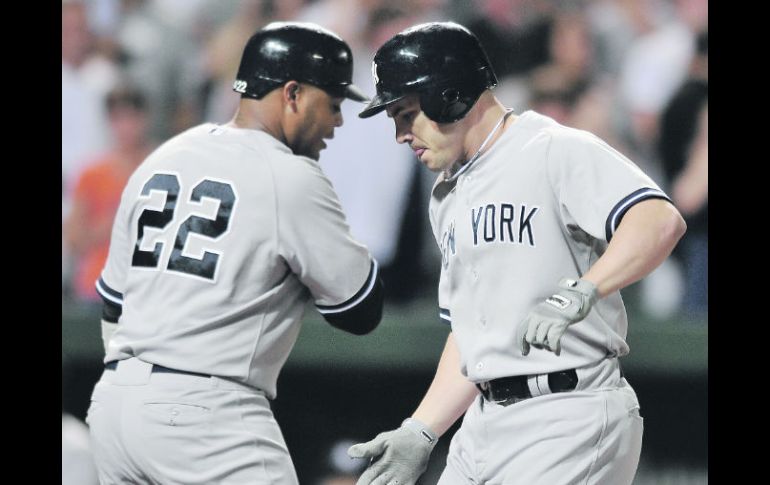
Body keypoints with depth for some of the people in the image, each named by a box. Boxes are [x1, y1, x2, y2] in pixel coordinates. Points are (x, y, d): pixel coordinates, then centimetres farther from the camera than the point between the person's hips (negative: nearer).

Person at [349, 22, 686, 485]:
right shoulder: (449, 196, 18)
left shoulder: (556, 151, -10)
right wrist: (419, 433, 13)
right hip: (487, 422, 9)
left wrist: (579, 293, -39)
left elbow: (660, 220, -26)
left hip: (572, 420, -9)